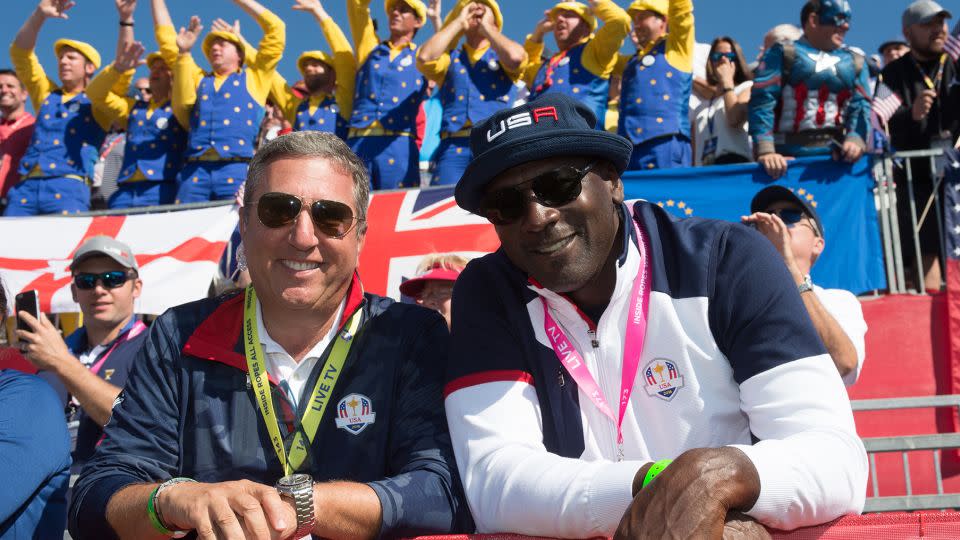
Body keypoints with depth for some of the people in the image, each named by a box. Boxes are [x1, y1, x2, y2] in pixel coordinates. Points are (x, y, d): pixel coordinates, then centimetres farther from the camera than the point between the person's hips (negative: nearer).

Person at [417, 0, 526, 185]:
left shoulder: (503, 55, 19)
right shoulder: (450, 58, 23)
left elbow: (515, 57, -6)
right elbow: (425, 57, 1)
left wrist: (485, 26, 9)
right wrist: (458, 23, 12)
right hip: (454, 146, 1)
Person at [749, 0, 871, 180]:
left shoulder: (855, 62, 18)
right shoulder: (782, 53, 4)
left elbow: (861, 105, 8)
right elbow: (762, 102, -6)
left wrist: (855, 139, -15)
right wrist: (765, 150, -20)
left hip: (835, 155, 4)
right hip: (788, 155, -4)